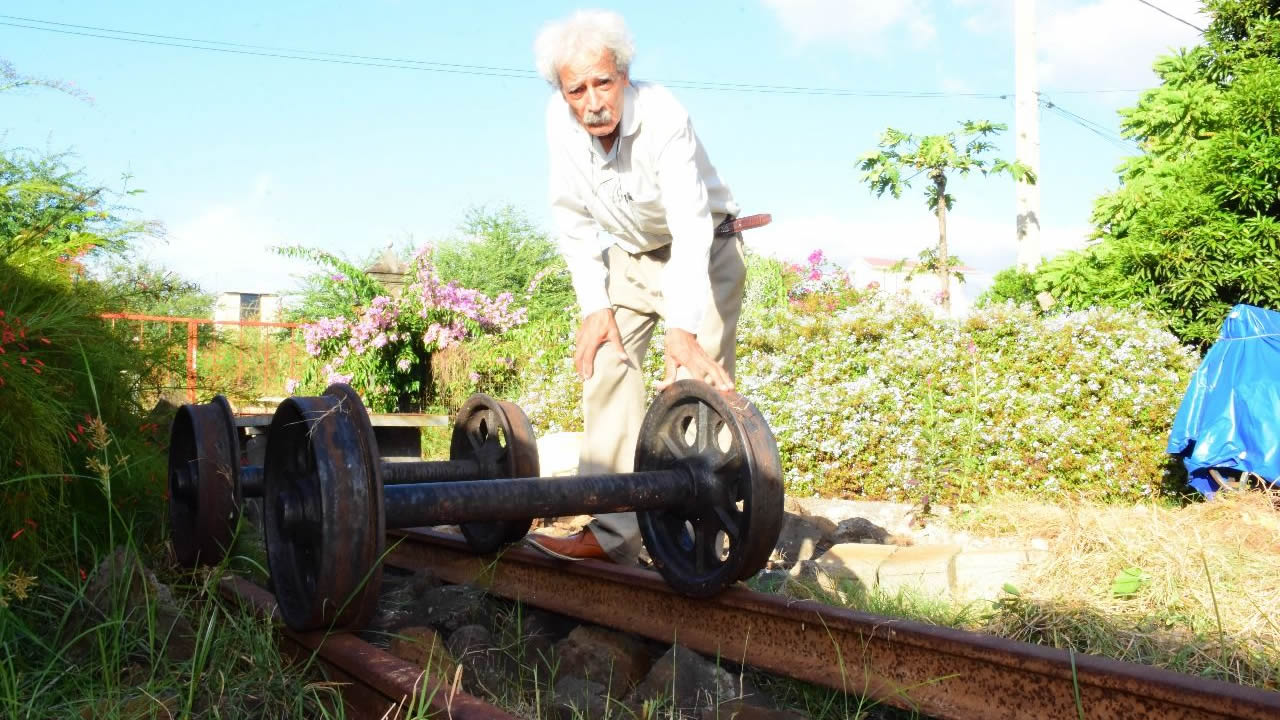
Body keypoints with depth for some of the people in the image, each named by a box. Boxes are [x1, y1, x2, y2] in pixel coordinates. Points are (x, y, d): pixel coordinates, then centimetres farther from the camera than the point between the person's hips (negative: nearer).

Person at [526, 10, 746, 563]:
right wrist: (595, 306, -11)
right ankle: (614, 532, -3)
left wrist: (682, 329, -50)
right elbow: (572, 218, -6)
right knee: (607, 368, -5)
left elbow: (690, 230, -40)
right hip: (629, 255, 5)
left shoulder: (664, 118, -32)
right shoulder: (560, 121, -16)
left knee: (693, 383, -16)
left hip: (701, 253, -5)